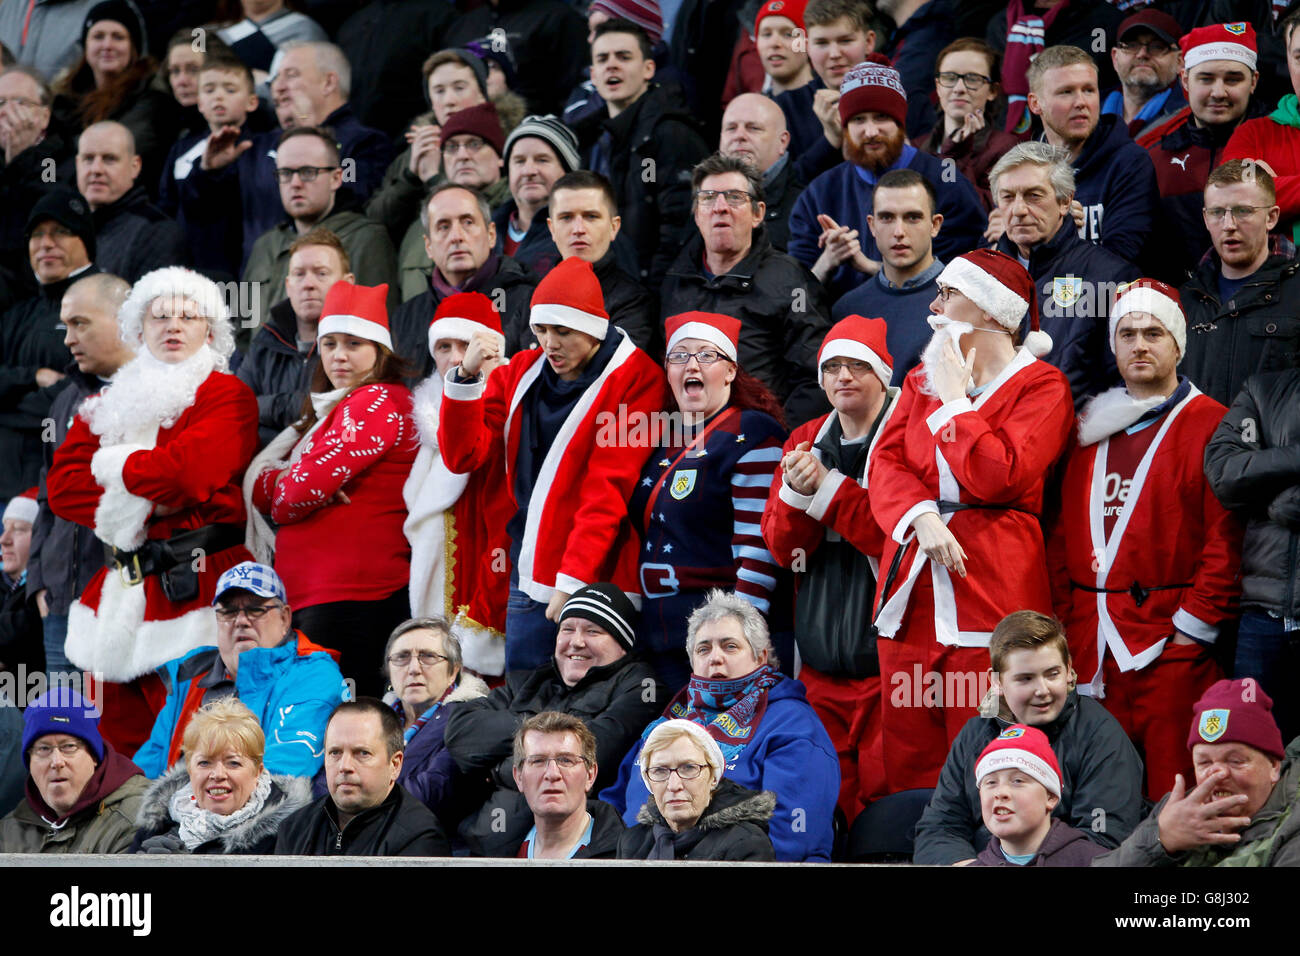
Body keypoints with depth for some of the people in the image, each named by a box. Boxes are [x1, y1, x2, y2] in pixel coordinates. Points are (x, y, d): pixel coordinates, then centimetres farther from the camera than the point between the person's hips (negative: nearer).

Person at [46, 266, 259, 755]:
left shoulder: (227, 395, 0)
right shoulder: (110, 403, 19)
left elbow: (187, 471, -16)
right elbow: (62, 486, 5)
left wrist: (111, 464, 0)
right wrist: (145, 504, -9)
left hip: (196, 586, -6)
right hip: (124, 587, 6)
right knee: (124, 731, 6)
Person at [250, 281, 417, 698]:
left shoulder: (378, 403, -8)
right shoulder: (331, 407, 22)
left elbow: (304, 490, -15)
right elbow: (261, 486, 14)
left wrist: (280, 494, 7)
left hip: (348, 595, -10)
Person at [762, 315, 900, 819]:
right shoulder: (805, 442, 15)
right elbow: (781, 547, 10)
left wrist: (827, 486, -17)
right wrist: (796, 493, -10)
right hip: (821, 660, 6)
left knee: (885, 791, -10)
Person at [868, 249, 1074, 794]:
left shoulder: (1040, 386, 0)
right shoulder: (922, 380, 20)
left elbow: (998, 476, -13)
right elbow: (886, 463, 7)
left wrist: (955, 401, -4)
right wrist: (922, 518, -12)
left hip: (992, 584, -6)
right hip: (912, 581, 6)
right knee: (908, 764, 3)